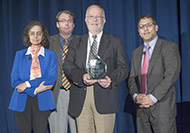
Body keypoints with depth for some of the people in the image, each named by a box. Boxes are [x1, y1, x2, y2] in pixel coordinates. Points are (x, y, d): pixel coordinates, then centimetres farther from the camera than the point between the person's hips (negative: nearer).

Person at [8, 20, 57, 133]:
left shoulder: (51, 55, 7)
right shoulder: (20, 54, 10)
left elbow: (51, 80, -5)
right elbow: (14, 81, 1)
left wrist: (27, 84, -12)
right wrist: (35, 89, -13)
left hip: (42, 102, -1)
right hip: (22, 102, 1)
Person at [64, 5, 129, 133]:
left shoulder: (115, 42, 13)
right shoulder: (76, 43, 18)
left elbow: (123, 68, 5)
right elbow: (68, 66, 6)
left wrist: (111, 79, -15)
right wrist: (82, 76, -15)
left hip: (104, 95, -2)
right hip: (81, 98, 2)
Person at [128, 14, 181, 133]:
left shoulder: (169, 47, -2)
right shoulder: (136, 53, 17)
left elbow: (171, 75, -12)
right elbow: (132, 78, 14)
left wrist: (153, 97, -16)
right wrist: (136, 95, -6)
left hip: (162, 107, -5)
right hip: (142, 108, 5)